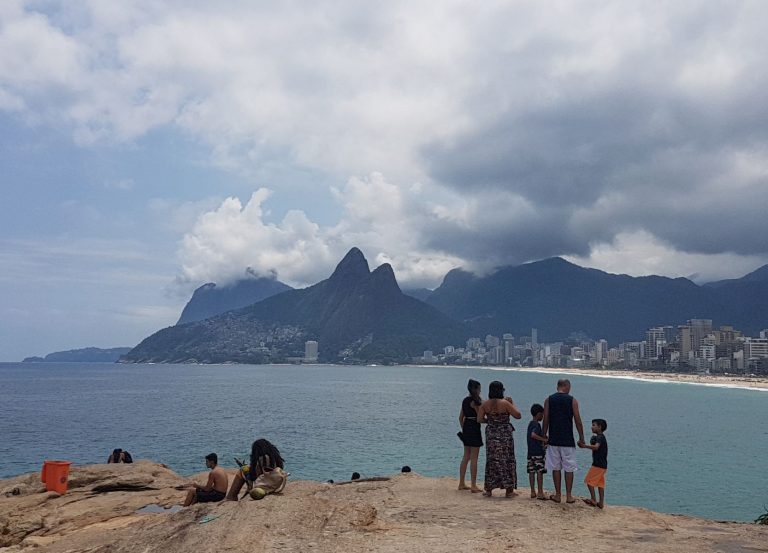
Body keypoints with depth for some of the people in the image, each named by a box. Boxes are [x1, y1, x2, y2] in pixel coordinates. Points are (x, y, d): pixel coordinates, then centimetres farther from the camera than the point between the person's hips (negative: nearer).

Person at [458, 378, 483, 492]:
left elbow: (461, 417, 16)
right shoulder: (475, 401, -14)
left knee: (466, 457, 15)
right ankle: (473, 486, 0)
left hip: (466, 428, 9)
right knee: (474, 459, -3)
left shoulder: (465, 400, 11)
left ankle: (461, 483, 20)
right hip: (474, 428, -9)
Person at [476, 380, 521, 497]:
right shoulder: (505, 403, -13)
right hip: (505, 435, -3)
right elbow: (518, 415, -8)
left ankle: (489, 490, 13)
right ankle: (509, 490, 11)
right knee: (507, 461, 6)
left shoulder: (484, 404, -2)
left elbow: (479, 419, 0)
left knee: (491, 461, 10)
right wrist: (512, 403, 4)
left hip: (491, 435, 3)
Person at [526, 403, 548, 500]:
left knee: (531, 472, 8)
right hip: (538, 452, -8)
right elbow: (533, 435, -29)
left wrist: (543, 441, 22)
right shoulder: (537, 424, -13)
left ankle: (533, 492, 12)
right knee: (540, 472, -4)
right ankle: (540, 493, -3)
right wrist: (544, 440, -25)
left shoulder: (530, 424, 15)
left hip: (530, 452, 8)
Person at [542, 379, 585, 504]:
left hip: (553, 440, 2)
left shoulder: (549, 400, 2)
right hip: (568, 440, -2)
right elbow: (578, 421, -3)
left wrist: (545, 436, 9)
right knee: (569, 468, 6)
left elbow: (546, 420, 1)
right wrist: (581, 438, 5)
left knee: (555, 467, 8)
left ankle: (557, 495, 12)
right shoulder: (572, 400, -3)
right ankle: (569, 496, 8)